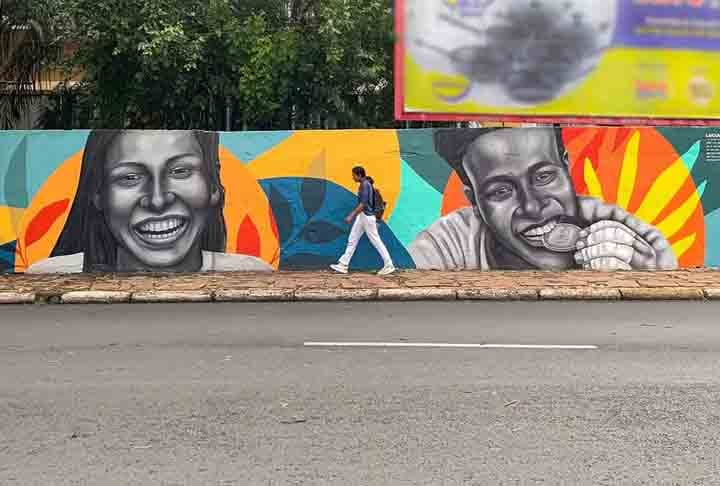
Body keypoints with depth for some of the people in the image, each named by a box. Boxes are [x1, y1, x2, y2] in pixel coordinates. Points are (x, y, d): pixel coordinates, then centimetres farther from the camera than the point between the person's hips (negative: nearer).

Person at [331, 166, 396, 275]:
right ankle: (343, 265, 12)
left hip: (367, 216, -10)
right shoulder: (363, 185, 12)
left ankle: (389, 265, 6)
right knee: (352, 240, 9)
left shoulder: (365, 185, -17)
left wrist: (352, 216, -22)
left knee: (376, 241, -3)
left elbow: (363, 204, -23)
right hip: (361, 216, 10)